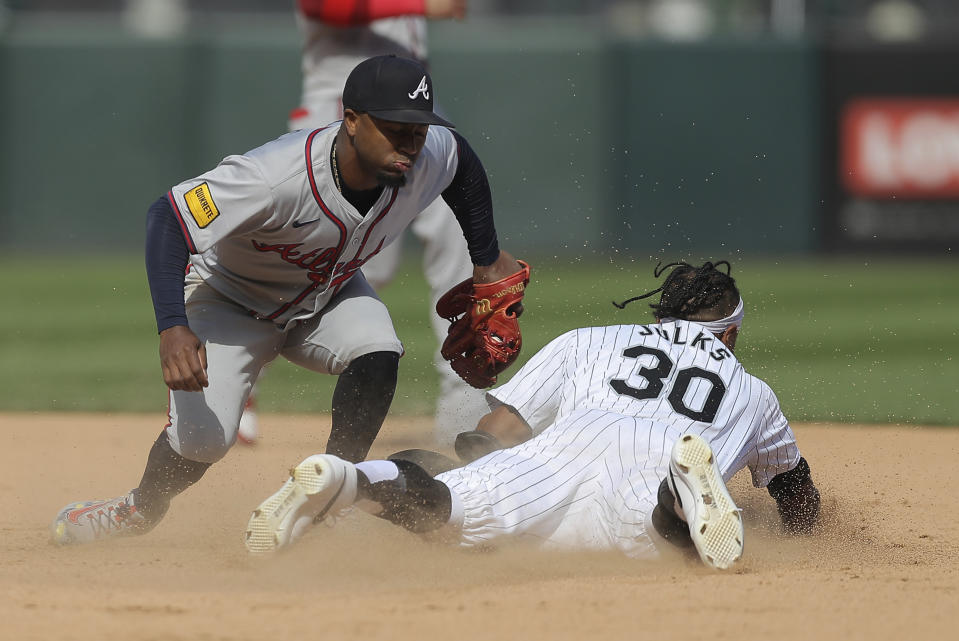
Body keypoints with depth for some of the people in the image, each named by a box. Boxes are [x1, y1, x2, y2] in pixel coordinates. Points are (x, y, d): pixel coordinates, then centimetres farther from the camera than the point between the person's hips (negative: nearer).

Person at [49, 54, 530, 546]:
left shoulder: (429, 158, -23)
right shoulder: (278, 177, -41)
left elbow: (464, 163, 3)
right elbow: (168, 217, -41)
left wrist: (489, 263, 11)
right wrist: (172, 328, -52)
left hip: (327, 295, 4)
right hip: (231, 299, -4)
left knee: (377, 357, -27)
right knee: (203, 435, -20)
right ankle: (142, 510, 14)